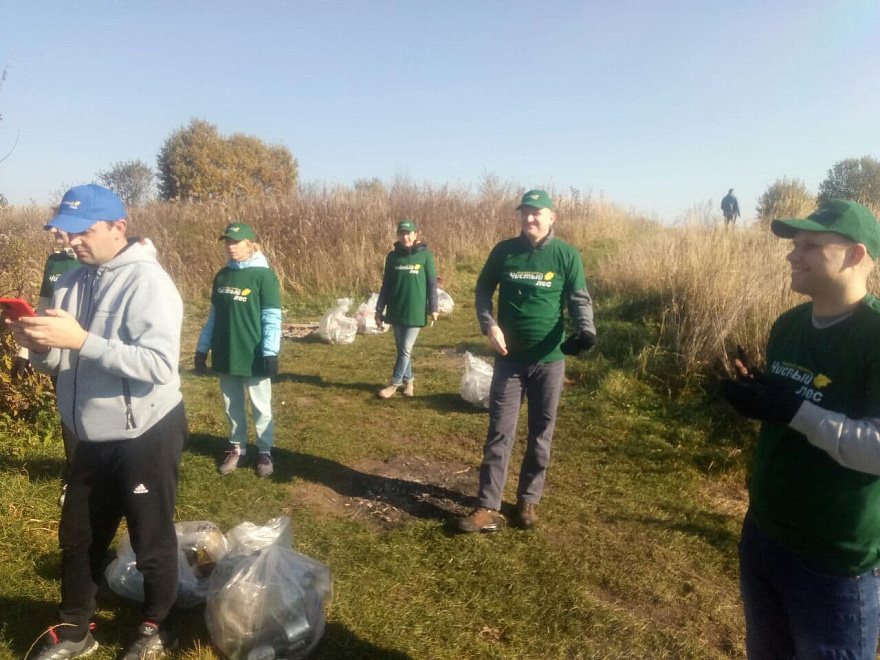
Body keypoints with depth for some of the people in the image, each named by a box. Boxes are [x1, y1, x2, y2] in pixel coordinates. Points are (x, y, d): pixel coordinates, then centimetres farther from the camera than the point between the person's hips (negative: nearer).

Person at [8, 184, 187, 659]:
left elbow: (160, 364, -28)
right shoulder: (71, 282, 4)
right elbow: (56, 363, 8)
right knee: (77, 536, 21)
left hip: (146, 437, -7)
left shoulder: (147, 281, -18)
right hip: (94, 439, 7)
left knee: (151, 540, 11)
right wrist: (38, 344, -14)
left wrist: (81, 340, -32)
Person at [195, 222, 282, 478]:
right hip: (225, 355, 5)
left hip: (253, 357, -5)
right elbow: (214, 316, 12)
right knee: (232, 406, 16)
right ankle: (237, 448, 32)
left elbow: (272, 318, -13)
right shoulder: (222, 276, 8)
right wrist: (202, 349, 10)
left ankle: (265, 451, 23)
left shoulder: (264, 276, -10)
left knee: (260, 407, 9)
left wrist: (270, 353, -18)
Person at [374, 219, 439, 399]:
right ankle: (408, 381, 25)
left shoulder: (425, 255, -4)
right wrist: (379, 310, 5)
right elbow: (386, 285, 8)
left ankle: (395, 383, 11)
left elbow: (432, 283, 0)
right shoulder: (392, 256, 4)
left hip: (415, 311, -3)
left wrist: (433, 308, -3)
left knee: (406, 349, -1)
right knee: (402, 349, 11)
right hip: (396, 311, 3)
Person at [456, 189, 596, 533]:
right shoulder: (503, 251, 0)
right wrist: (489, 325, -9)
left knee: (541, 433, 11)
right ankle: (488, 507, 11)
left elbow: (580, 299, -1)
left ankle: (528, 500, 27)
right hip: (510, 358, 1)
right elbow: (483, 290, 8)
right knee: (499, 433, 3)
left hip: (550, 359, 0)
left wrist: (586, 330, -21)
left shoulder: (566, 255, -4)